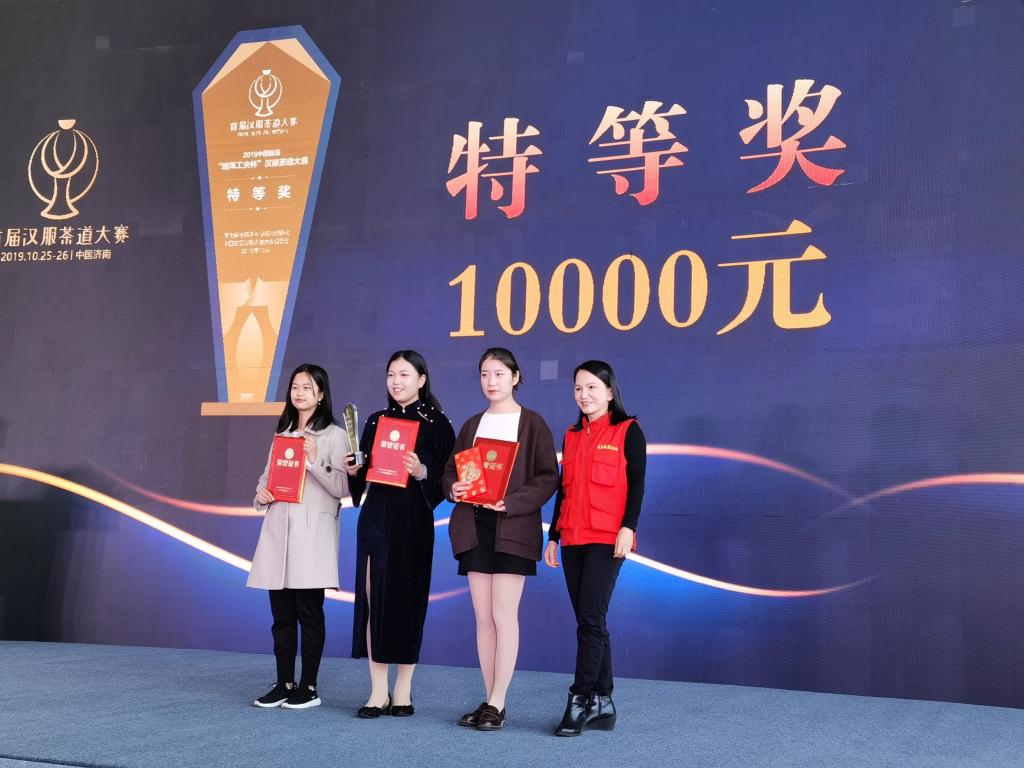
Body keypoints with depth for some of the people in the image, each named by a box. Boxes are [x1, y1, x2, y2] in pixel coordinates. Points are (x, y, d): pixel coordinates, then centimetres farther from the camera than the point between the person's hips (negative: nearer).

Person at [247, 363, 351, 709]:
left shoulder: (334, 435, 0)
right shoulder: (282, 433, 18)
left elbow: (341, 488, -8)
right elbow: (268, 474, 23)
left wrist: (315, 460, -20)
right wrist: (261, 493, 2)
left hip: (312, 532, -6)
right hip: (278, 529, 6)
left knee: (309, 611, -2)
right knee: (281, 613, 8)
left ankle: (309, 688, 7)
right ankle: (284, 685, 16)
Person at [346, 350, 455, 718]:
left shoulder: (436, 424, -2)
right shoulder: (376, 421, 12)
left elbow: (447, 478, -6)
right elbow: (363, 475, 15)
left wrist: (422, 473, -23)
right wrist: (353, 471, -5)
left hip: (413, 521, -4)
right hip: (376, 518, 4)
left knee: (407, 598, 0)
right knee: (372, 597, 0)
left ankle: (403, 690, 11)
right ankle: (378, 691, 7)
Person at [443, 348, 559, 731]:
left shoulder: (532, 424, 0)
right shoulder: (472, 425, 15)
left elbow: (548, 477, -5)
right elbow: (451, 471, 16)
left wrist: (511, 502, -18)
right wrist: (454, 488, -7)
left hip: (513, 528, -5)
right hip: (474, 527, 5)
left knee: (504, 614, -7)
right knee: (483, 616, 6)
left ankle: (498, 705, -2)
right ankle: (490, 700, 13)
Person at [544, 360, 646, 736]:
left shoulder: (628, 431, 0)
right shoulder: (572, 435, 16)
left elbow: (636, 484, -6)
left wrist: (628, 527, -18)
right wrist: (553, 536, 15)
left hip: (606, 540, -6)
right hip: (573, 540, 6)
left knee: (590, 620, -10)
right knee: (590, 622, 7)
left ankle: (579, 702, -4)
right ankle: (602, 703, 13)